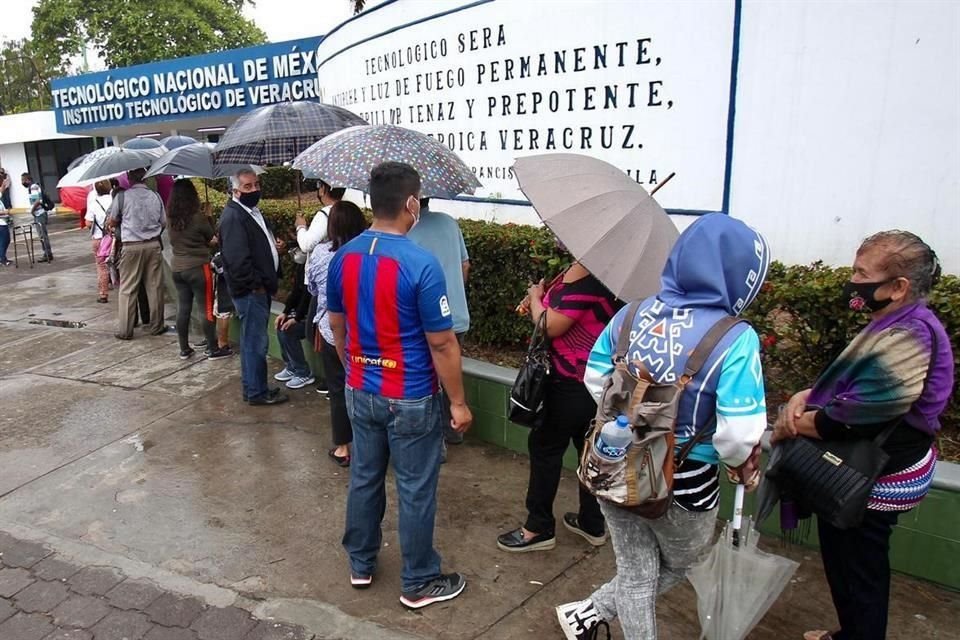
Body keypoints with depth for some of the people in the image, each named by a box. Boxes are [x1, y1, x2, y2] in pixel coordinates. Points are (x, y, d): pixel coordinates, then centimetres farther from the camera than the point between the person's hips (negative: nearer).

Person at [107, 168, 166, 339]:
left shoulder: (122, 196, -6)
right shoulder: (155, 196, 2)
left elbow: (113, 222, 3)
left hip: (132, 246, -2)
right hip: (153, 245, 2)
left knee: (127, 290, 5)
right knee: (155, 287, 9)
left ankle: (125, 331, 8)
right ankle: (156, 326, 16)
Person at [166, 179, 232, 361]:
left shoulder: (170, 218, 2)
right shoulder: (198, 217, -15)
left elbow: (173, 241, 11)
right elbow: (212, 238, -2)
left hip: (177, 268, 6)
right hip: (198, 268, -6)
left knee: (183, 309, 12)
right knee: (207, 309, 2)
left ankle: (184, 349, 18)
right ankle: (213, 350, 7)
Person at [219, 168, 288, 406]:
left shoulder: (253, 212, 17)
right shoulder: (233, 217, -16)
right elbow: (237, 258, -24)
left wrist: (275, 245, 9)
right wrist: (255, 285, -18)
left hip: (261, 288, 10)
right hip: (250, 290, -10)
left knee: (253, 341, 16)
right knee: (255, 342, -2)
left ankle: (255, 387, 26)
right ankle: (257, 393, 8)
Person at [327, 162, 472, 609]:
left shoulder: (343, 257, -2)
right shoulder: (421, 264, -22)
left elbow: (337, 326, 10)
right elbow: (442, 344, -18)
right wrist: (458, 402, -8)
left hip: (360, 392, 6)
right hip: (410, 399, -6)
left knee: (364, 478, 20)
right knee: (416, 491, 9)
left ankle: (360, 565, 38)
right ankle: (418, 583, 25)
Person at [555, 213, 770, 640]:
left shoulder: (632, 314, -5)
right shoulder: (736, 339, -22)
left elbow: (595, 378, 4)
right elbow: (739, 433, -25)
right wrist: (743, 466, -2)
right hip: (681, 485, -4)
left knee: (635, 572, 24)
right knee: (677, 566, 29)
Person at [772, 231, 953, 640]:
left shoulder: (905, 341, -29)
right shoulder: (898, 325, 3)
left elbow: (850, 420, -31)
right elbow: (851, 386, 12)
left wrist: (787, 427, -16)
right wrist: (806, 396, -6)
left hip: (874, 481, -10)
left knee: (857, 573, 9)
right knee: (846, 562, 26)